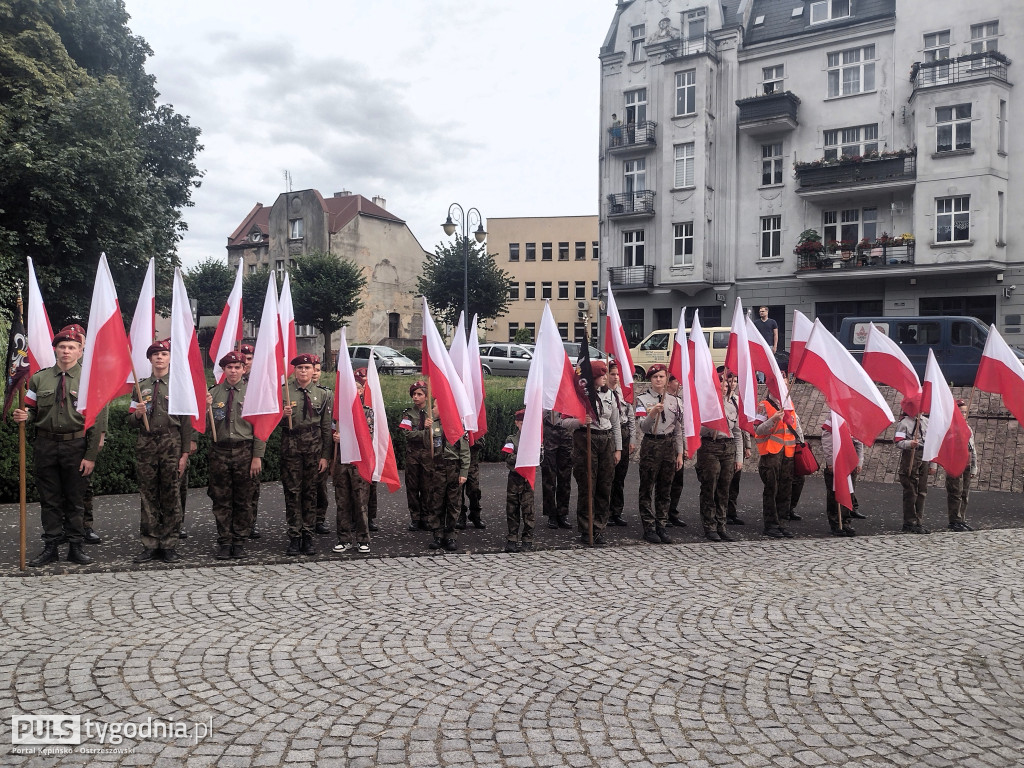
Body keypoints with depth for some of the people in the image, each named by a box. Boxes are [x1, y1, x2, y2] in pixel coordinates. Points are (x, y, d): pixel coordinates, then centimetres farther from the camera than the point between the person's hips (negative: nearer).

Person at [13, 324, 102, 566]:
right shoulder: (39, 379, 6)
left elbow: (95, 421, -5)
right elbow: (33, 412, 11)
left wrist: (90, 455, -10)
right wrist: (24, 416, -15)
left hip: (76, 446, -2)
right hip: (46, 445, 2)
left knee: (75, 500, 7)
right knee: (49, 500, 9)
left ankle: (75, 547, 17)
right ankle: (51, 547, 19)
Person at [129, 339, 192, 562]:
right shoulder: (141, 386, 12)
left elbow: (186, 422, 0)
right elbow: (132, 423, 14)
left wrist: (185, 453, -5)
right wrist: (137, 414, -10)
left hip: (171, 445, -2)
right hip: (146, 445, 3)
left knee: (171, 496, 1)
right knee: (148, 496, 5)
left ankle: (169, 545, 8)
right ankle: (150, 545, 12)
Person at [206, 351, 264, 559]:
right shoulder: (213, 393, 5)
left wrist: (257, 457, -6)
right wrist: (206, 408, -13)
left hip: (244, 451, -1)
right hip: (219, 450, 2)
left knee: (243, 500, 7)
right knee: (221, 500, 7)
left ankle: (240, 541, 18)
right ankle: (224, 542, 17)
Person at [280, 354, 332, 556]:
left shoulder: (321, 395, 7)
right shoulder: (283, 391, 3)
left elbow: (326, 428, 7)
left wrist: (325, 456, 2)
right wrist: (282, 415, -16)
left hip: (314, 445, 1)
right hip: (291, 445, -1)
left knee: (310, 491, 6)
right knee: (292, 491, 0)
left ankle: (308, 536, 13)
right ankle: (294, 537, 6)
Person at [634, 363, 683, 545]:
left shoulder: (674, 401, 10)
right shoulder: (643, 399, -2)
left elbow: (678, 429, 12)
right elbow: (643, 426, -12)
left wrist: (679, 454, 9)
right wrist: (653, 413, -30)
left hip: (669, 445, 4)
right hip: (650, 445, -4)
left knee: (665, 490, 8)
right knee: (647, 489, 0)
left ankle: (661, 526, 15)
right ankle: (649, 528, 6)